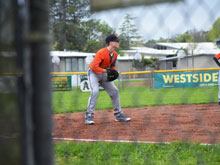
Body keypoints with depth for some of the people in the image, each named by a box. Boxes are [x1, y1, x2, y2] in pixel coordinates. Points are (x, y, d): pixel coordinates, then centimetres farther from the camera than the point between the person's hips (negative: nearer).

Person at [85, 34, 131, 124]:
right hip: (94, 72, -8)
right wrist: (105, 70, -37)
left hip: (104, 73, 8)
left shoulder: (115, 54, -3)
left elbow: (112, 66, 12)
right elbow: (94, 66, -31)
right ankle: (89, 117, -24)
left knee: (114, 91, 7)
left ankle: (118, 115, 18)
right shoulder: (101, 53, -28)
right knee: (95, 91, -26)